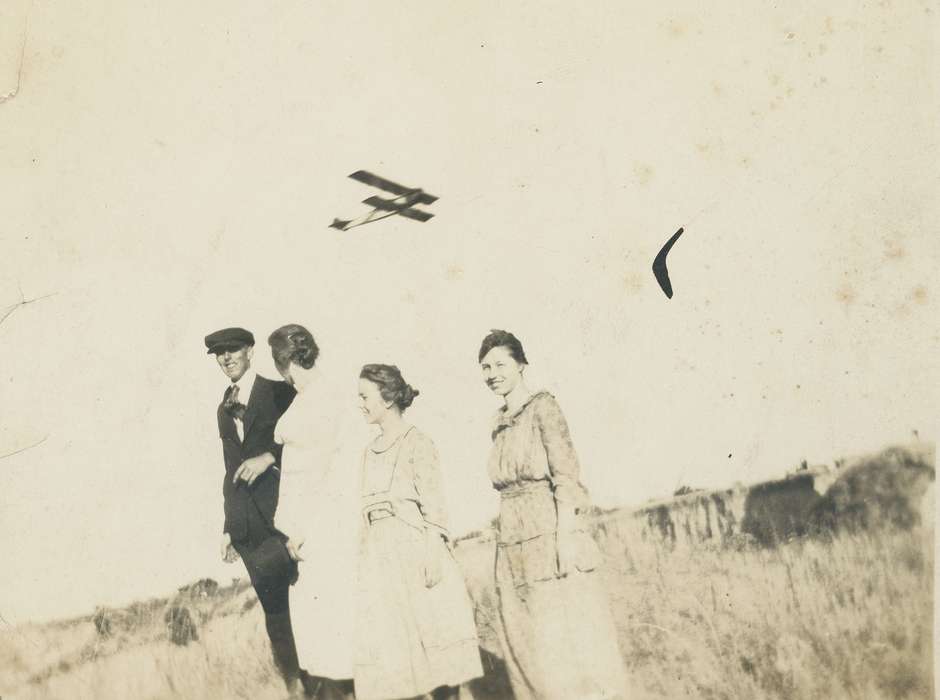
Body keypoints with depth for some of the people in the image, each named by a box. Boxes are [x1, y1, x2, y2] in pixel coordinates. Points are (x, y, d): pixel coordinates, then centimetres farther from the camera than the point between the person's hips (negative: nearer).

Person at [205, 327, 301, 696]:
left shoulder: (280, 392, 0)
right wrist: (228, 527, 19)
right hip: (249, 528, 5)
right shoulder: (224, 408, 18)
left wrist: (268, 457, -20)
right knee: (275, 614, 6)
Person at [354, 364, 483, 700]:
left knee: (435, 639, -1)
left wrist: (432, 557, -16)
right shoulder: (370, 451, 16)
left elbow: (433, 503, -8)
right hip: (380, 555, 6)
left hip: (414, 547, -6)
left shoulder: (417, 442, -3)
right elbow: (367, 510, 17)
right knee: (380, 644, 2)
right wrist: (363, 556, 12)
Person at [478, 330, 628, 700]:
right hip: (513, 549, 7)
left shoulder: (542, 407, -5)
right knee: (527, 646, 8)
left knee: (571, 644, -5)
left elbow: (566, 476, -12)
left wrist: (565, 536, -20)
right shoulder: (499, 423, 15)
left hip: (548, 538, -7)